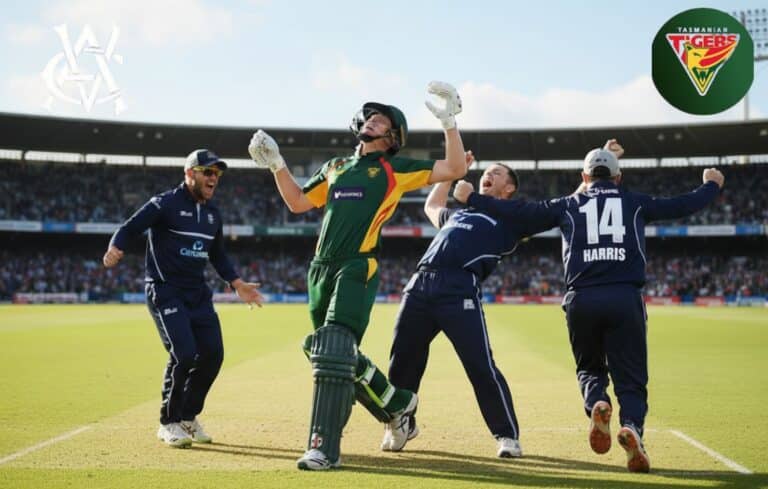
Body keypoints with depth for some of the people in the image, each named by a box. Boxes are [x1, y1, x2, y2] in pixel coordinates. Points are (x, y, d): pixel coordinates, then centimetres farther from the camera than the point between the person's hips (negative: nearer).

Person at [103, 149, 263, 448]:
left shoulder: (212, 213, 14)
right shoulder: (165, 204, -8)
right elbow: (129, 228, -15)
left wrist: (237, 284, 18)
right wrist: (115, 249, -35)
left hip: (198, 294, 7)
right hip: (165, 292, -7)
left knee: (212, 354, 0)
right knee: (184, 354, -17)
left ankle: (188, 417, 21)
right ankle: (169, 423, 2)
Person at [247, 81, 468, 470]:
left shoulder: (396, 169, 6)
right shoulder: (335, 167, 22)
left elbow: (455, 169, 0)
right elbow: (297, 203, 26)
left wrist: (449, 122, -10)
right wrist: (276, 165, 16)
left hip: (358, 269, -7)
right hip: (321, 269, 7)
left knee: (334, 352, -18)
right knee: (332, 354, 12)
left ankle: (324, 448, -15)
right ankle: (398, 406, 31)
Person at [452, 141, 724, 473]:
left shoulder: (568, 206, 16)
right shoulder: (635, 203, 17)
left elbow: (519, 212, 12)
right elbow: (681, 206, 23)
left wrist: (472, 198, 20)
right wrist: (711, 185, 41)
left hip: (581, 299, 1)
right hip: (625, 298, -1)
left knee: (589, 368, 20)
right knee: (631, 377, 6)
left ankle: (596, 403, -13)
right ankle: (632, 425, -25)